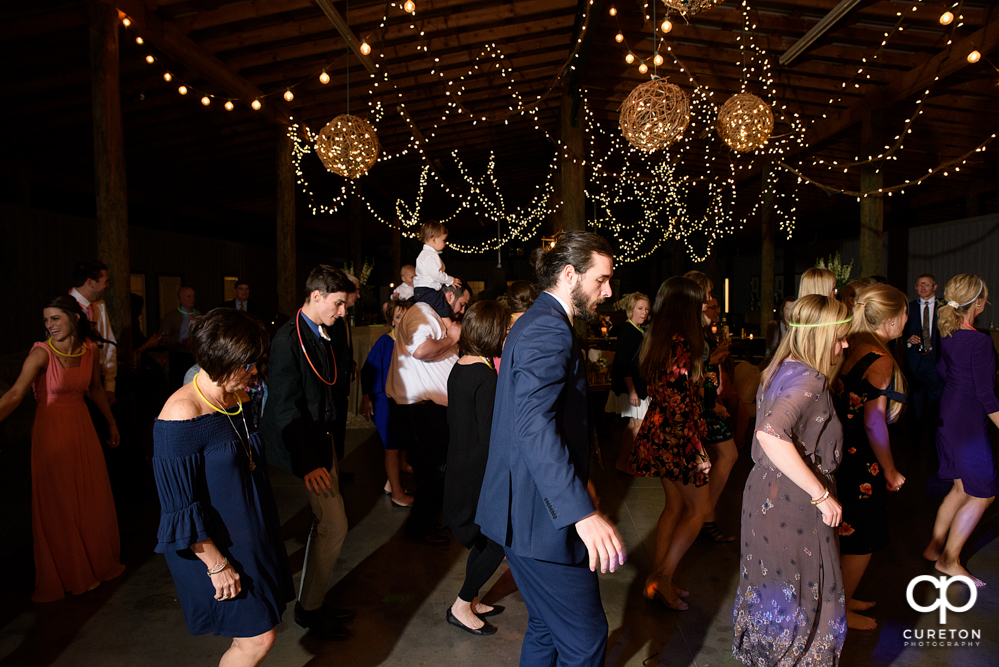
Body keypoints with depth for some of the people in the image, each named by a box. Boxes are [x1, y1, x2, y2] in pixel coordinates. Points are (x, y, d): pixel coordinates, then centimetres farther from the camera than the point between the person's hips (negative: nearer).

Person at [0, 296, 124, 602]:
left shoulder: (91, 350, -2)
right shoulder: (42, 353, -16)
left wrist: (111, 423, 20)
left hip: (82, 427, 5)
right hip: (51, 430, -4)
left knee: (92, 499, 15)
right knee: (59, 505, 8)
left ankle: (97, 562, 36)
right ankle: (71, 575, 27)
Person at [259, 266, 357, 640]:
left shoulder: (320, 336, 9)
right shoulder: (289, 339, -17)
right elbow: (285, 406, -20)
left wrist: (328, 451, 15)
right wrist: (308, 463, -22)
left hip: (321, 440, 9)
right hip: (306, 446, -9)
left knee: (325, 525, 15)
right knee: (334, 525, -5)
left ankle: (314, 601, 30)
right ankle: (309, 608, 13)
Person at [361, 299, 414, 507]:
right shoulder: (385, 342, -12)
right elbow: (368, 370, -9)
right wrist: (366, 397, -12)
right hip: (386, 400, -5)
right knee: (392, 447, 2)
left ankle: (391, 483, 32)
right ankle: (397, 494, 12)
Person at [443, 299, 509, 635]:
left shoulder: (458, 369, 4)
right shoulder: (487, 378, -23)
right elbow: (490, 436, -23)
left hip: (460, 466, 9)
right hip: (481, 475, -9)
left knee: (482, 540, 22)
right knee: (498, 542, 7)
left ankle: (471, 600, 36)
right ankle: (461, 607, 19)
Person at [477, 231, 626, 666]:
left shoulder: (539, 322, 16)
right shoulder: (549, 329, -18)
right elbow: (534, 424, -32)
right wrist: (583, 513, -38)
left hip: (525, 511, 11)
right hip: (540, 516, -11)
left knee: (547, 628, 23)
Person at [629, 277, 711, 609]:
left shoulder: (656, 341, 8)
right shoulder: (680, 345, -20)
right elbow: (680, 405, -22)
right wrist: (697, 450, -16)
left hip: (657, 433, 9)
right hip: (676, 438, -9)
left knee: (675, 505, 17)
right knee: (699, 507, 6)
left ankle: (657, 580, 24)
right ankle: (663, 575, 8)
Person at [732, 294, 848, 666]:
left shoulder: (781, 369, 8)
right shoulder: (809, 380, -22)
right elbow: (771, 436, -38)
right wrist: (822, 494, -29)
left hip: (765, 493, 9)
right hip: (793, 509, -9)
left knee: (771, 587, 23)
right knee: (804, 599, 7)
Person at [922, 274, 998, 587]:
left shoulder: (947, 332, 2)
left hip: (948, 417, 8)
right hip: (970, 424, -8)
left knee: (961, 488, 20)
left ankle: (935, 547, 29)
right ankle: (949, 559, 14)